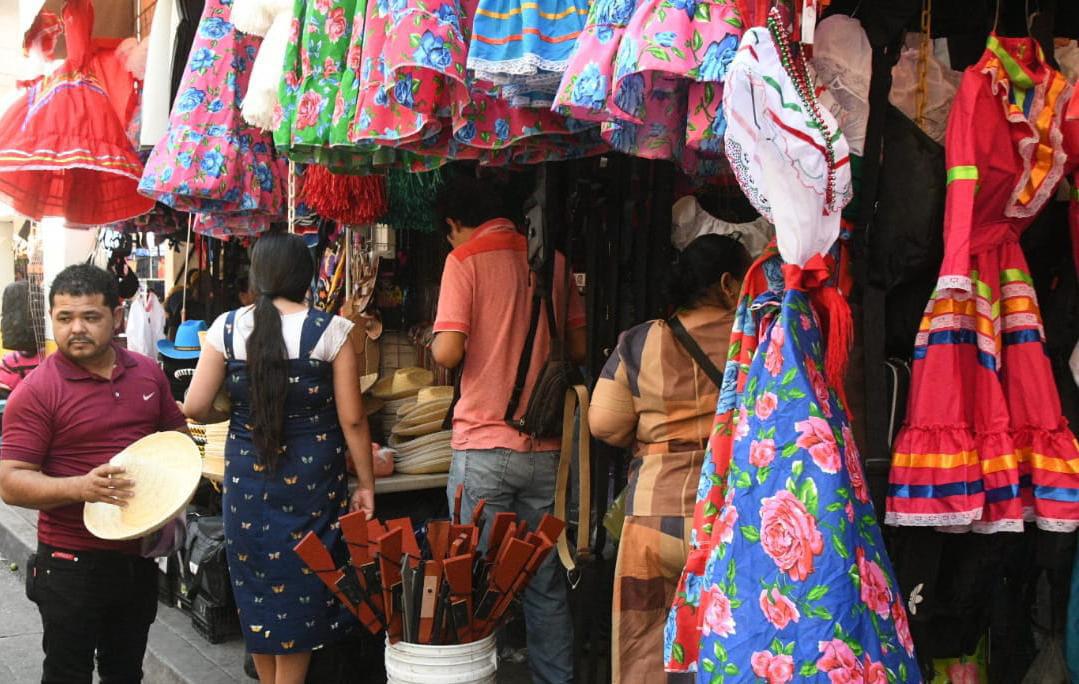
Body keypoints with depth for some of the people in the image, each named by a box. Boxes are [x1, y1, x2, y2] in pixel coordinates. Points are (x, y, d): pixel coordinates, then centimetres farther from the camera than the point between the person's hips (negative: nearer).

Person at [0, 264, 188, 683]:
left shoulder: (147, 373, 2)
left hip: (141, 554, 5)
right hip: (72, 564, -5)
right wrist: (81, 487, -32)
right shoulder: (37, 391, -14)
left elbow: (176, 433, 16)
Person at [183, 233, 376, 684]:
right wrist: (366, 484, 0)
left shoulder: (228, 328, -4)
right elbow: (351, 418, -9)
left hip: (247, 477, 2)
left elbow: (195, 407, -3)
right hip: (311, 481, -2)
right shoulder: (330, 330, -10)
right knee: (301, 586, 11)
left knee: (256, 584, 17)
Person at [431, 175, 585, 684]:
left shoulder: (465, 260, -6)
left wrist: (438, 343, 6)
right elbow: (578, 347, 11)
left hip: (484, 445, -4)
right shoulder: (551, 259, 8)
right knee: (546, 582, 13)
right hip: (545, 447, 5)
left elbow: (447, 352, -16)